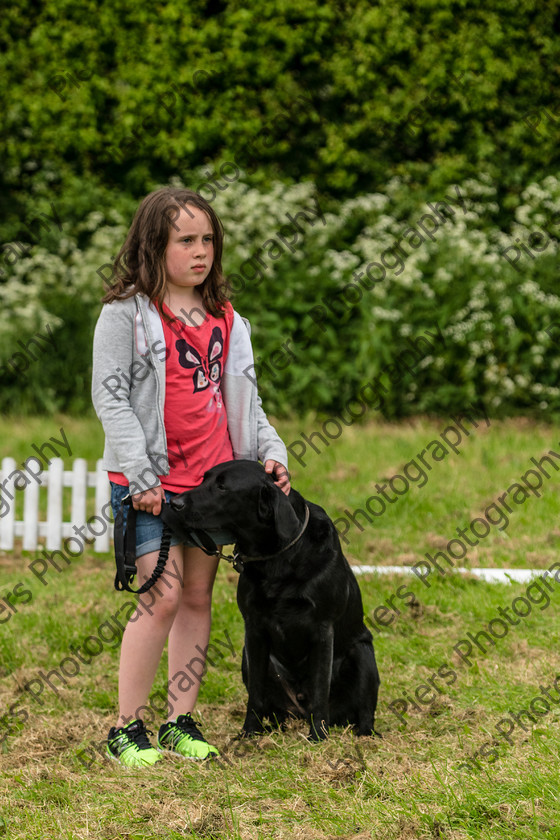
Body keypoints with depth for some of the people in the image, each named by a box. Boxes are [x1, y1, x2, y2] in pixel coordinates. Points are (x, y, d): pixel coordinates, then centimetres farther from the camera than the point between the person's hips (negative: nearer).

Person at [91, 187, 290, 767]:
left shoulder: (225, 321, 12)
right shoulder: (126, 313, -5)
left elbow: (244, 398, 18)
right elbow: (109, 396, -10)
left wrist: (270, 451, 3)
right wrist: (140, 473, -17)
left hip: (214, 477, 6)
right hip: (151, 483, -6)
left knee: (198, 598, 8)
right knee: (164, 595, -12)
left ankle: (180, 722, 16)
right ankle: (126, 728, -2)